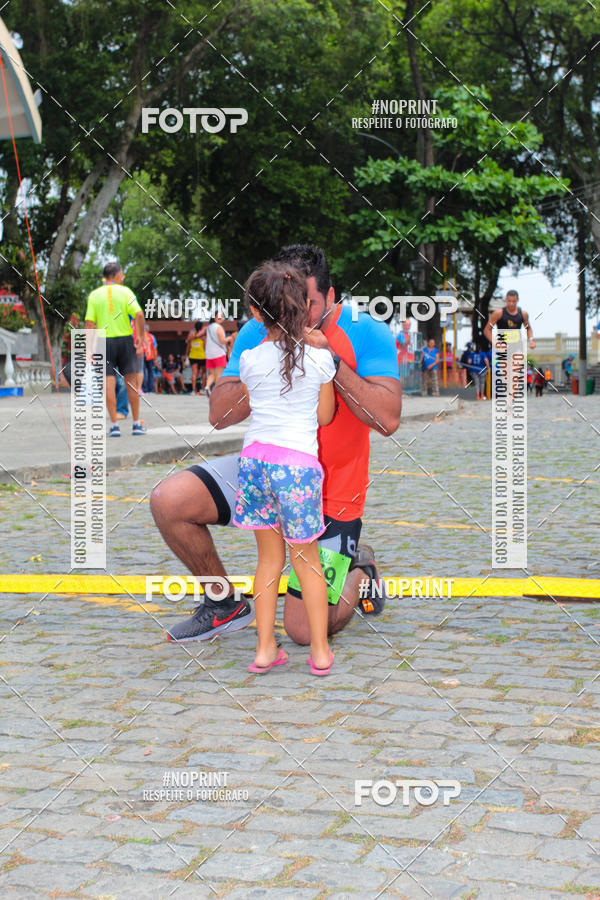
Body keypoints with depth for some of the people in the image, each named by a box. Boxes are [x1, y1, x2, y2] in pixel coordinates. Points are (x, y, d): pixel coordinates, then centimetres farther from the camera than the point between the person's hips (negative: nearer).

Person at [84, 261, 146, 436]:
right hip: (125, 339, 0)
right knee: (131, 381, 7)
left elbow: (89, 323, -3)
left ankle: (114, 425, -5)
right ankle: (136, 424, 9)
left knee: (109, 383, -1)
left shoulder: (94, 295, 4)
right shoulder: (125, 291, 1)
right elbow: (139, 315, -12)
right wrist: (140, 337, -6)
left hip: (104, 341, 0)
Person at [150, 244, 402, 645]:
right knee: (168, 501, -15)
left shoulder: (367, 333, -15)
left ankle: (361, 570, 27)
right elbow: (219, 415, -11)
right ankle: (226, 605, 8)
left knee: (306, 630, -8)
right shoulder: (259, 333, -6)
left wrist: (332, 361, -30)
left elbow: (388, 420, -25)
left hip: (331, 492, -4)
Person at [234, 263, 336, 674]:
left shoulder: (250, 359, 0)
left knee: (269, 558, 14)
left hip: (255, 458, 2)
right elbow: (325, 416, 7)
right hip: (298, 462, -2)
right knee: (306, 558, 11)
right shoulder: (319, 358, -4)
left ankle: (266, 648, 18)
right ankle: (320, 651, 17)